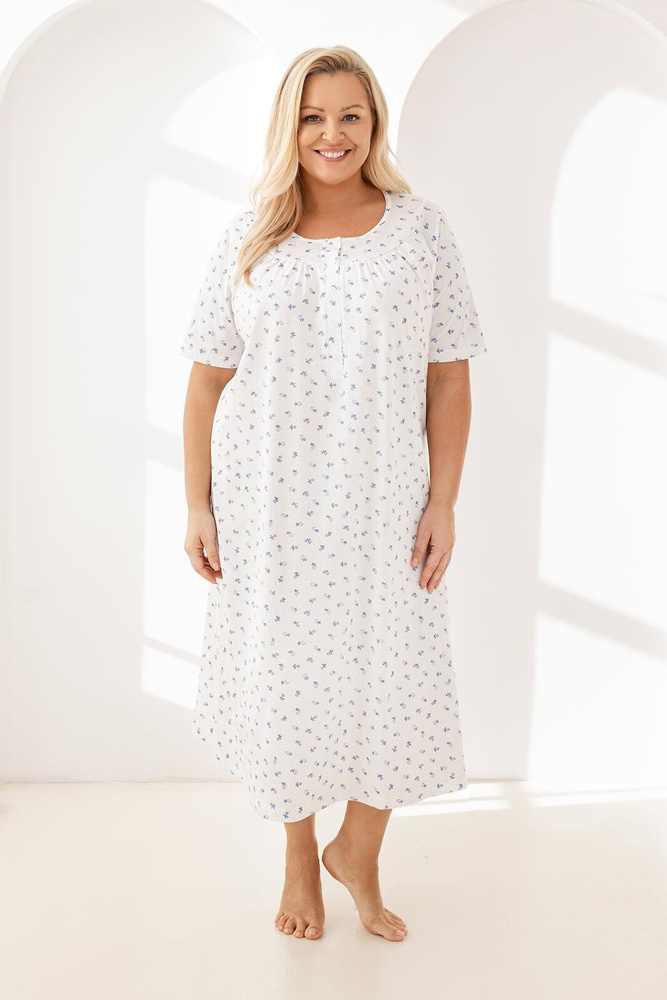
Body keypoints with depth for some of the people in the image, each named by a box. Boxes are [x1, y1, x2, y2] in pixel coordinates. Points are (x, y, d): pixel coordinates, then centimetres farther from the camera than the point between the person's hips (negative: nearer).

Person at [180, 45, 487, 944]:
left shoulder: (421, 229, 0)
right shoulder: (249, 237, 2)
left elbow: (449, 378, -1)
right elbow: (208, 378, 2)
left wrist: (442, 504, -5)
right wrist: (198, 506, -1)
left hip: (383, 501, 0)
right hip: (269, 502, 0)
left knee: (393, 680, 5)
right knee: (286, 676, 11)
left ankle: (357, 855, 34)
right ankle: (300, 858, 36)